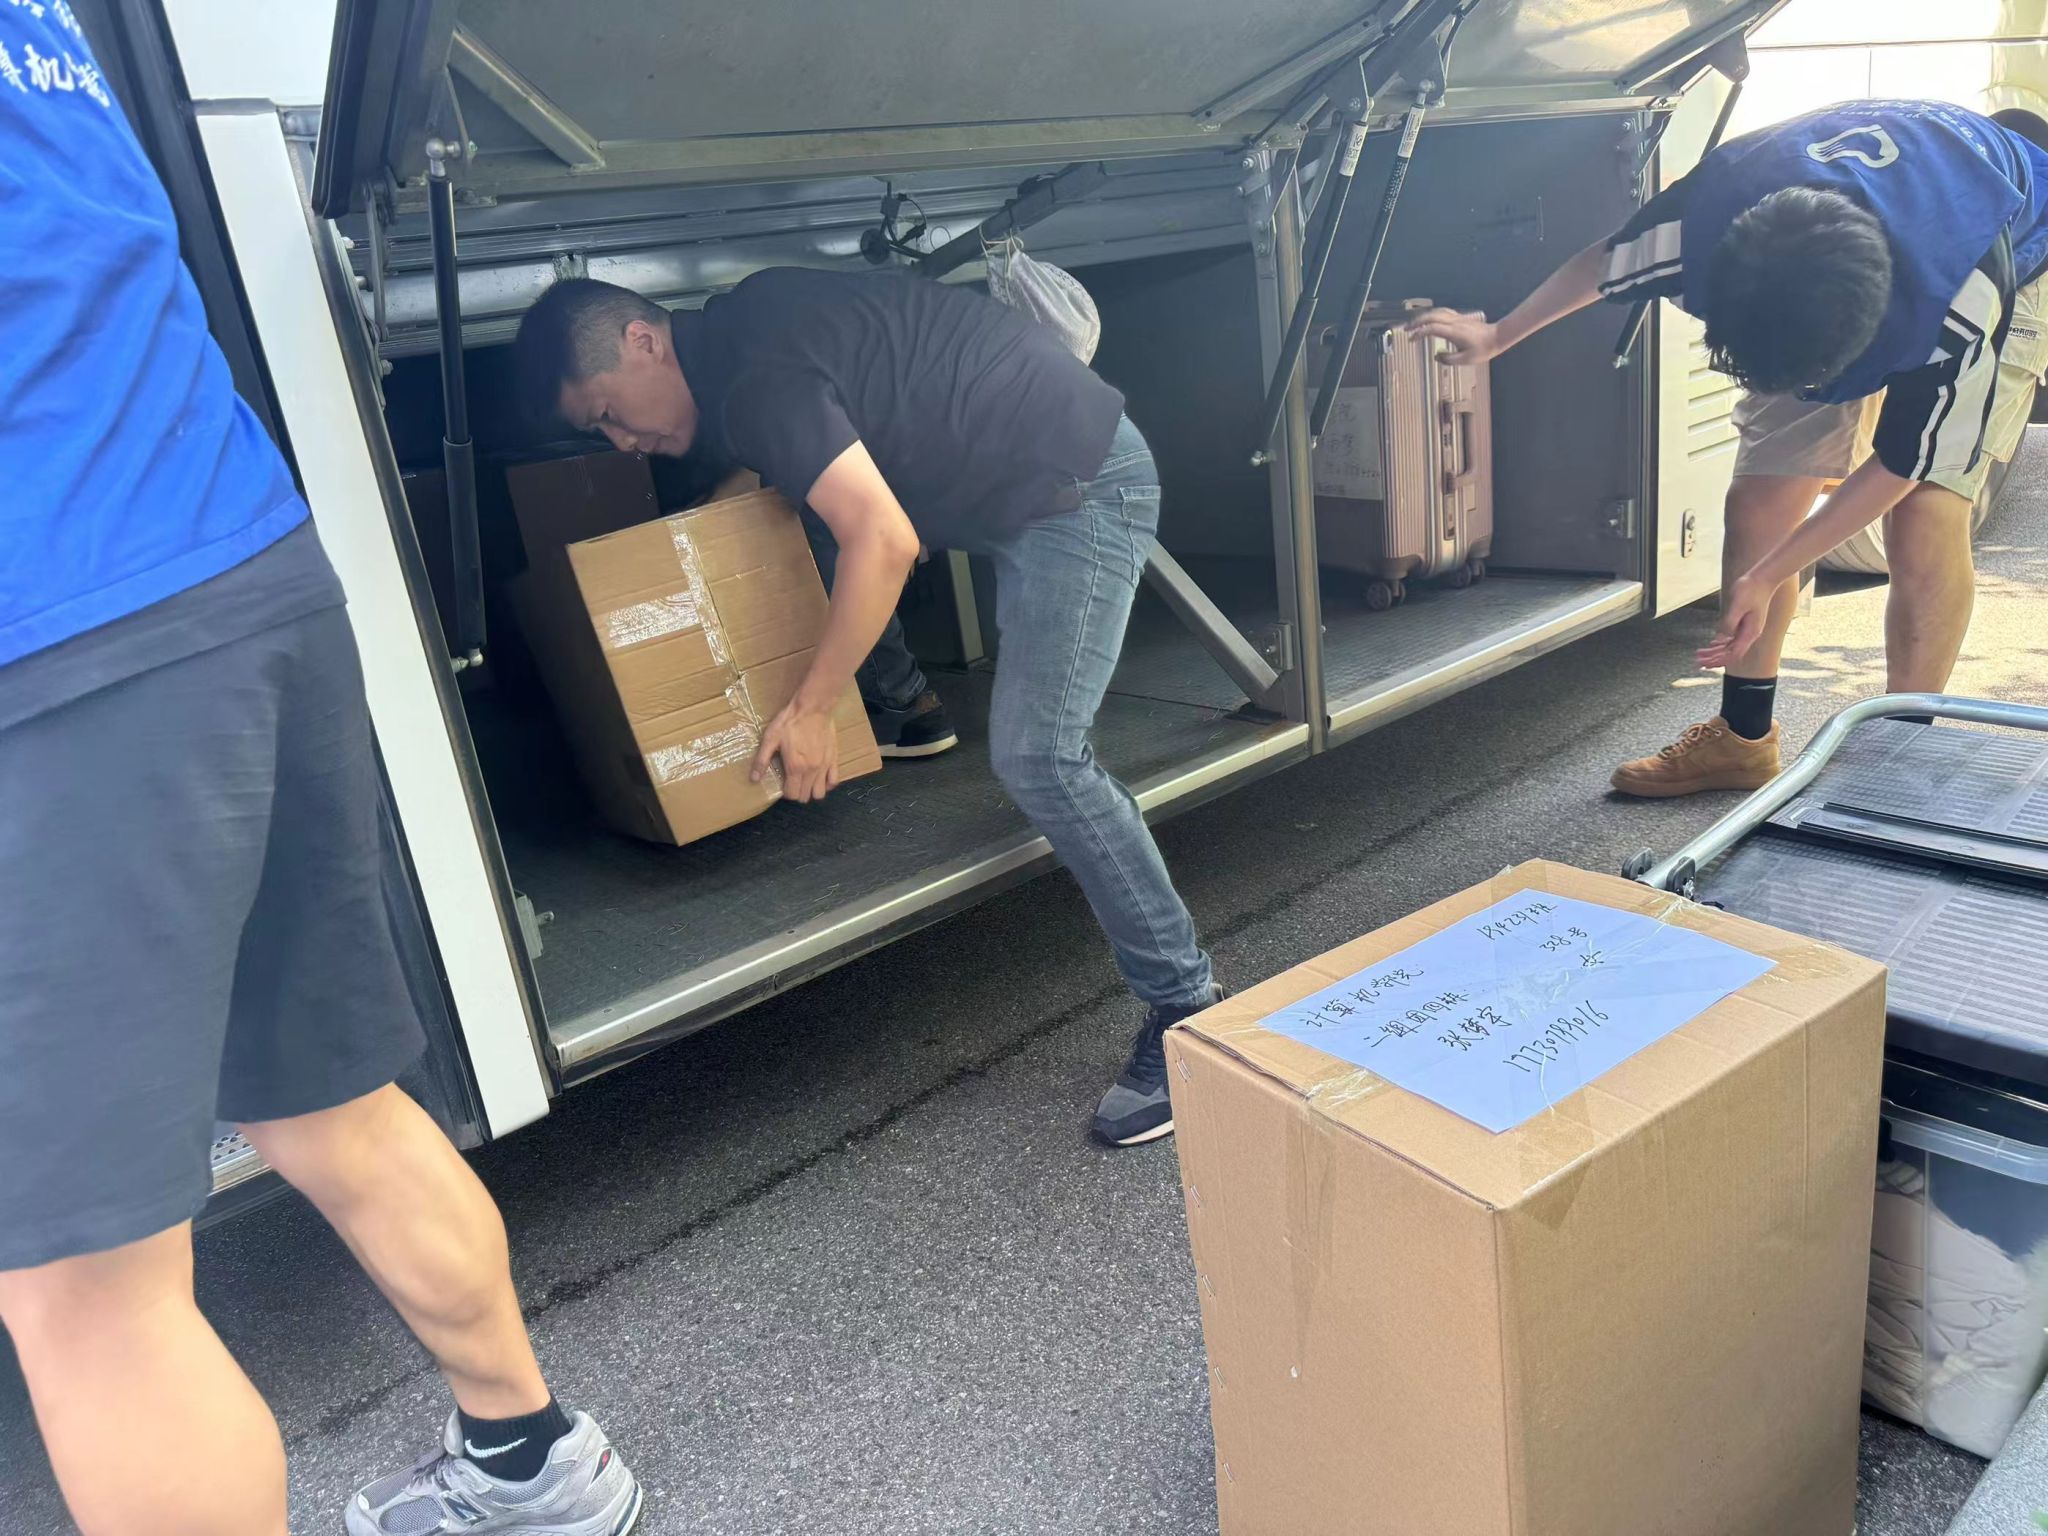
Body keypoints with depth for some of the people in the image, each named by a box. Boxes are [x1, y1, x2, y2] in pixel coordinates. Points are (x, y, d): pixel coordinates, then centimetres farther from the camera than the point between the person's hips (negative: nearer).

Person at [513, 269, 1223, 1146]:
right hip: (1022, 483, 11)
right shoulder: (740, 329, 10)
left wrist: (809, 709, -19)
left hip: (1083, 484, -11)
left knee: (1034, 754, -16)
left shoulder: (760, 381, -20)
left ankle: (1184, 1002, -8)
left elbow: (884, 543, -25)